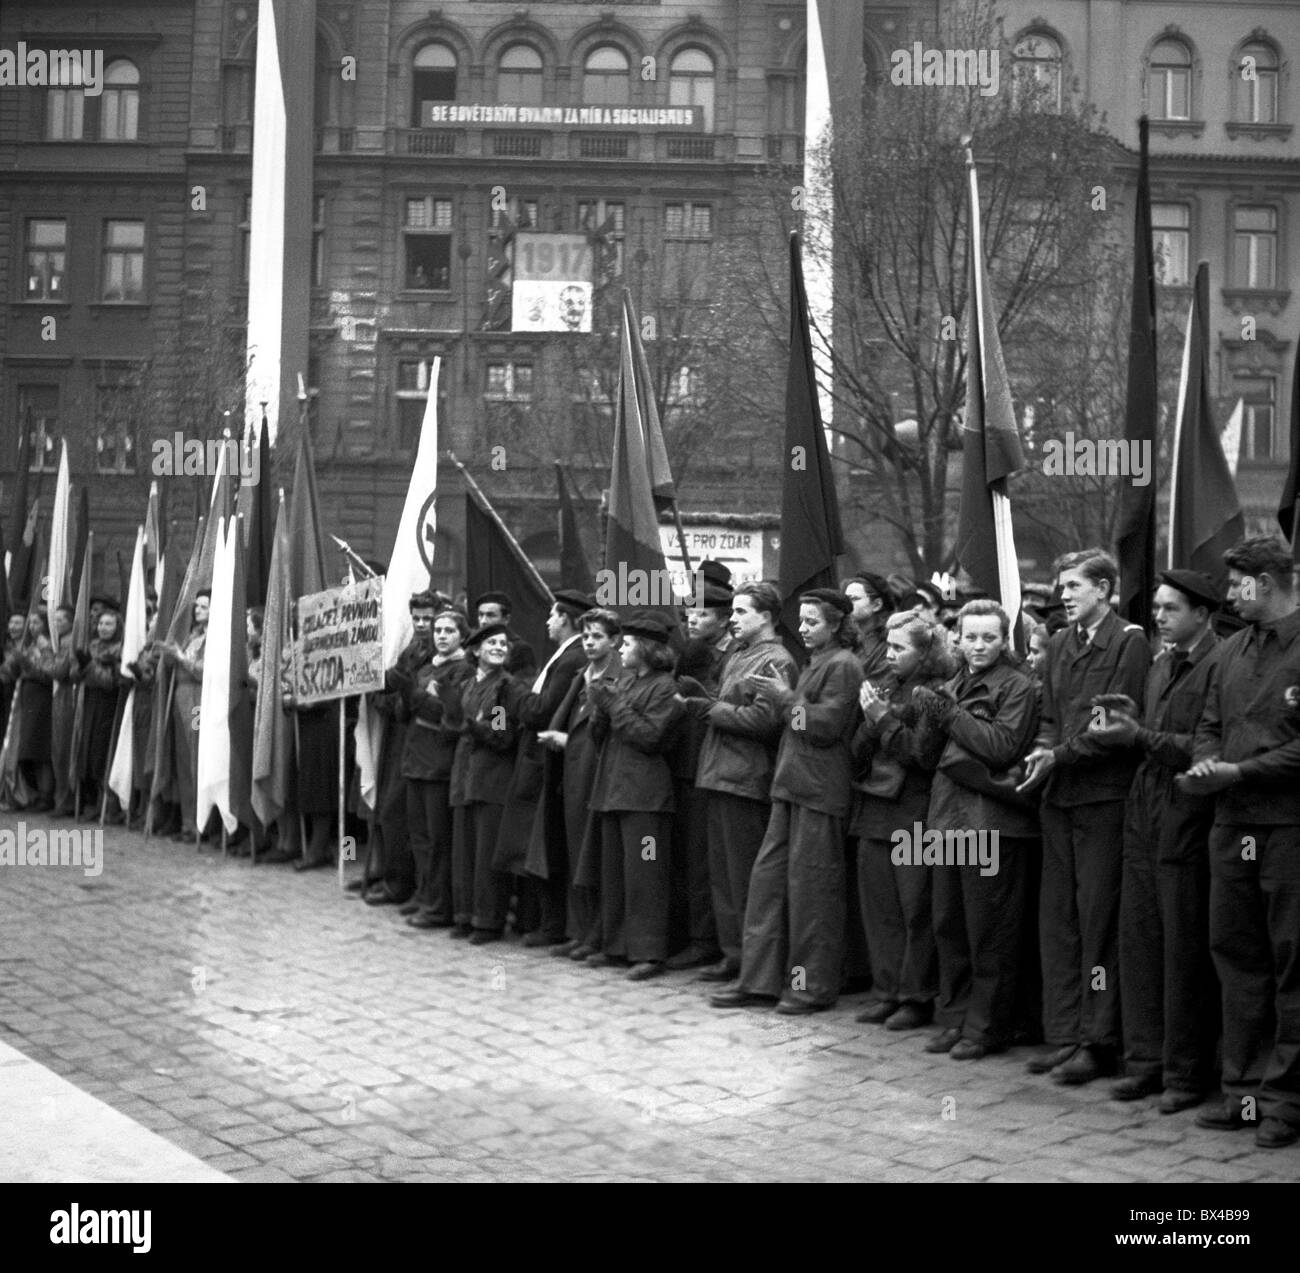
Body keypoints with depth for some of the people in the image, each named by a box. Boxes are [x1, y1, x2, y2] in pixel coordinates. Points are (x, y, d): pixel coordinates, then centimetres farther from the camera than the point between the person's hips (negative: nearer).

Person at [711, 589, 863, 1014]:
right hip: (792, 785, 9)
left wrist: (786, 698, -10)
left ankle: (813, 985, 7)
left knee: (809, 884, -3)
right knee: (768, 875, 7)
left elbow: (826, 726, -16)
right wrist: (783, 698, 8)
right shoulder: (815, 663, 20)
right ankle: (758, 978, 12)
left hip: (820, 788, -9)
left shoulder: (842, 665, -8)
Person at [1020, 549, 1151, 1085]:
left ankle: (1098, 1041, 2)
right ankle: (1062, 1035, 15)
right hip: (1058, 797, 7)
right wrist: (1043, 749, -1)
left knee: (1097, 918, -4)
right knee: (1057, 916, 8)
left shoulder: (1129, 642, -6)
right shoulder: (1060, 644, 17)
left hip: (1103, 795, -7)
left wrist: (1060, 757, -13)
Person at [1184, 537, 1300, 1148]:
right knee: (1235, 954, 11)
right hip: (1232, 823, 7)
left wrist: (1240, 771, -16)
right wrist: (1204, 764, -3)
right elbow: (1209, 724, 18)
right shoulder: (1232, 650, 14)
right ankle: (1243, 1088, 20)